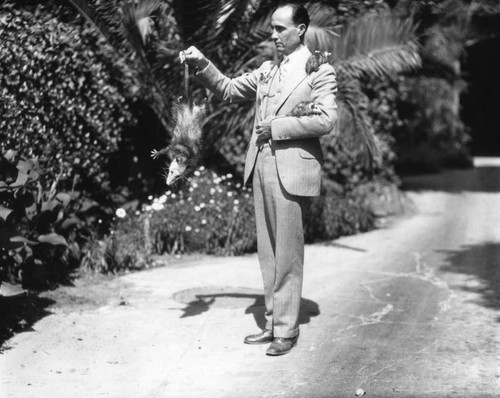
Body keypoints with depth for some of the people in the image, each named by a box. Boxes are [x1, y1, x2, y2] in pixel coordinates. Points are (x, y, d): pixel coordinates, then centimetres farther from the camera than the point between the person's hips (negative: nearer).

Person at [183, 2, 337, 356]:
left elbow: (326, 120, -13)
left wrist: (277, 126, -13)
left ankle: (287, 329, 6)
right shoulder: (267, 70, 16)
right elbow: (228, 89, 18)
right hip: (261, 167, 7)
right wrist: (202, 65, 3)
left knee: (287, 255, -2)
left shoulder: (320, 72, -3)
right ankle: (274, 322, 19)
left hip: (292, 171, -6)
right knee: (268, 253, 10)